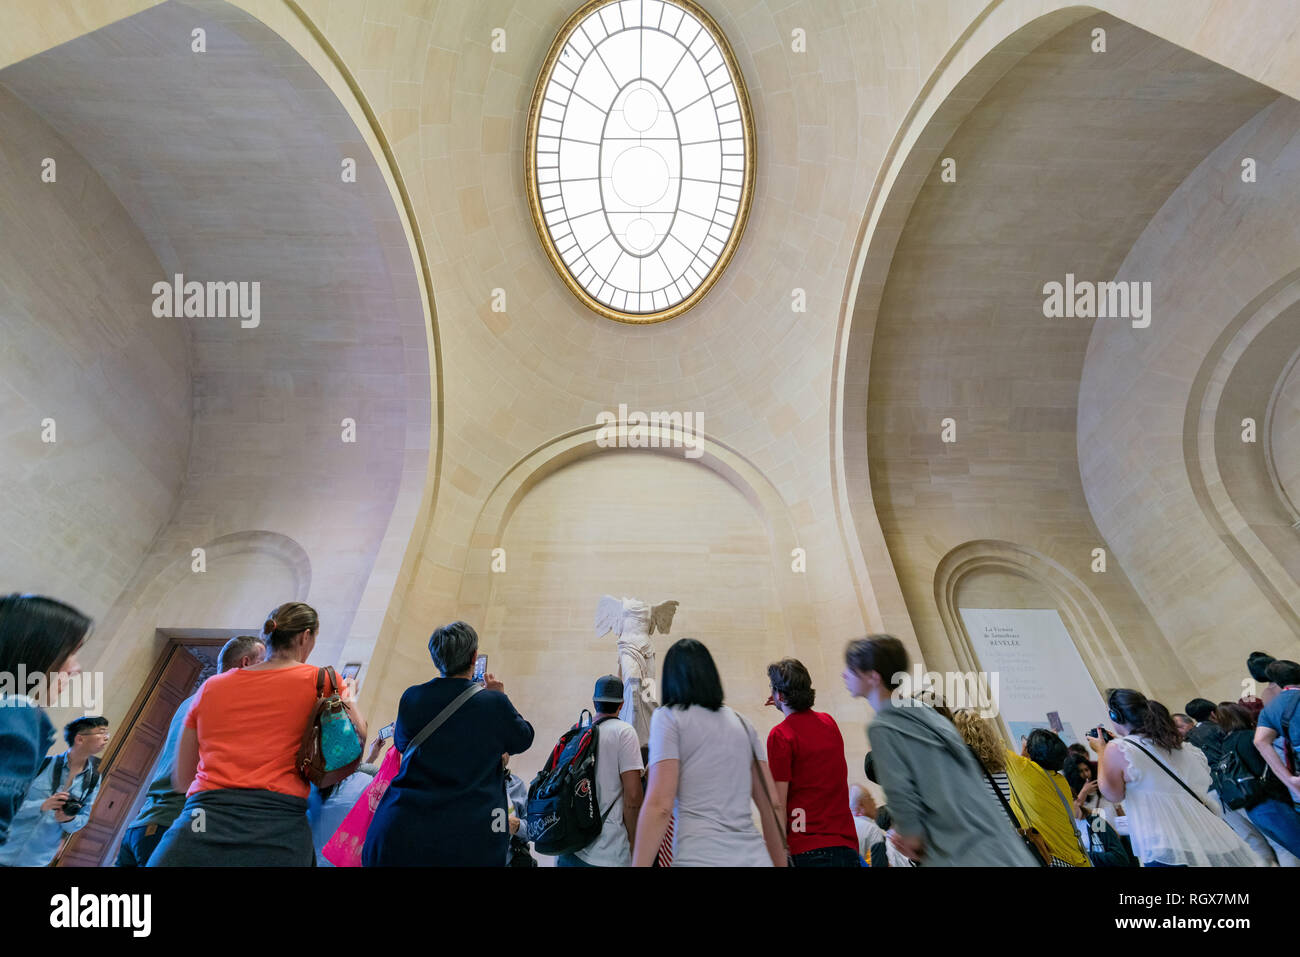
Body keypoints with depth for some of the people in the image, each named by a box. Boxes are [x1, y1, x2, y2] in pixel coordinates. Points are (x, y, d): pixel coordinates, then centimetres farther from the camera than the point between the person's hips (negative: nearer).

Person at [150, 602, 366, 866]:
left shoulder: (211, 687, 16)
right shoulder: (319, 682, 6)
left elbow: (181, 779, 22)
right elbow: (358, 734, 17)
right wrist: (348, 699, 36)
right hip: (279, 829, -2)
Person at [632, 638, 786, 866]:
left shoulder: (669, 717, 0)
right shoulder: (743, 724, 16)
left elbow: (659, 805, -10)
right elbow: (774, 806, 13)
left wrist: (638, 864, -9)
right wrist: (780, 863, 19)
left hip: (700, 856, -5)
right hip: (755, 857, 5)